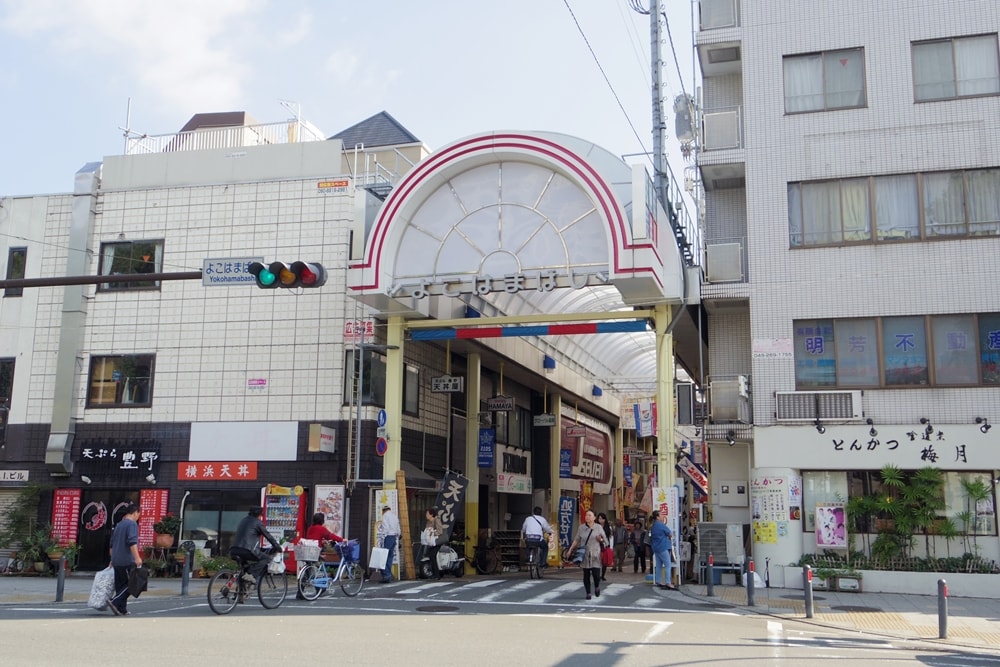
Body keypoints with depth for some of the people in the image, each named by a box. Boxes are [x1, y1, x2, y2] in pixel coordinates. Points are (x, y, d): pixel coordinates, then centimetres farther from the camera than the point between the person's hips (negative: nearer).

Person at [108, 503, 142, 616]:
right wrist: (137, 558, -25)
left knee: (120, 584, 10)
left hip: (116, 561, 8)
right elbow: (132, 542, -21)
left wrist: (113, 559, 32)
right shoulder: (132, 524, -8)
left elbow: (112, 544, 24)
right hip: (128, 560, -8)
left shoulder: (118, 525, 18)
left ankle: (122, 609, 11)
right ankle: (115, 602, -16)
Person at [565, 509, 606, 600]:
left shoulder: (599, 527, 4)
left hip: (595, 555, -2)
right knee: (586, 575, 3)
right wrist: (570, 550, 9)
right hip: (584, 555, 2)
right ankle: (588, 593, 15)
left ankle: (597, 587, 22)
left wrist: (600, 540, -15)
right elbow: (576, 540, 13)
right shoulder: (581, 527, 7)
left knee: (596, 574, -9)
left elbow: (605, 541, 8)